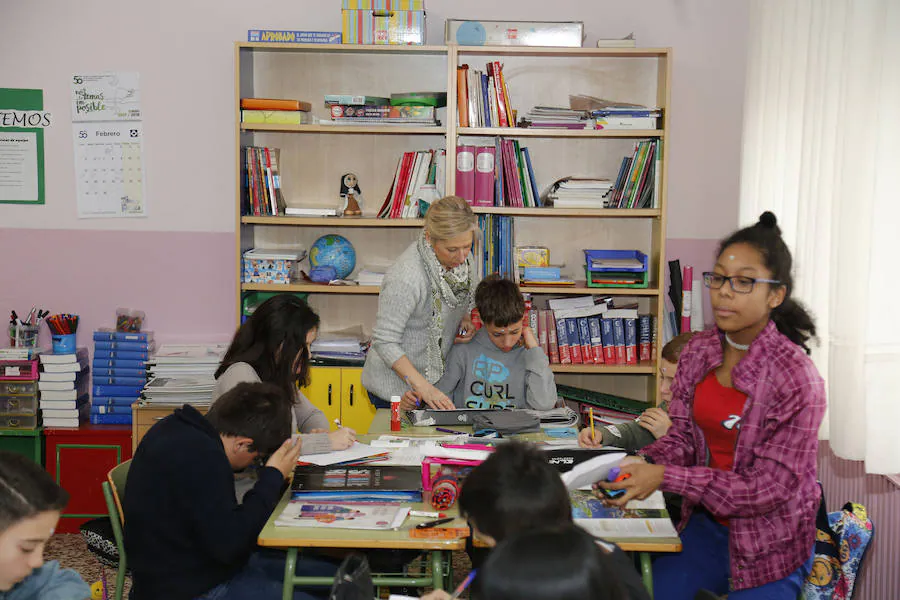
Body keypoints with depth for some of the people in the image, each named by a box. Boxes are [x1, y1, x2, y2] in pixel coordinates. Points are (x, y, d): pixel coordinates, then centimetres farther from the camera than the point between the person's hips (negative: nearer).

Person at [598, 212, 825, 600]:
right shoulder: (698, 352, -3)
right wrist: (642, 464, -21)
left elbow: (769, 488, -21)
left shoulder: (796, 378, -21)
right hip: (706, 524, 5)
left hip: (769, 546, -5)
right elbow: (682, 437, 1)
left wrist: (663, 476, -27)